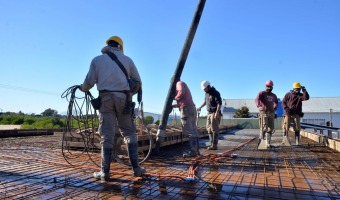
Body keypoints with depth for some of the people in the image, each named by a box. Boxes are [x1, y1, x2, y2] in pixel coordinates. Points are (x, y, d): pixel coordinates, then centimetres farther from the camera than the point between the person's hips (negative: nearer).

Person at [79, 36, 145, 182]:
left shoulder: (97, 60, 12)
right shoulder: (127, 60, 13)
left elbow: (89, 82, 4)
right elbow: (138, 81, 14)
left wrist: (83, 88, 26)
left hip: (105, 98, 0)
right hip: (123, 97, 0)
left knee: (107, 135, 3)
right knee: (129, 132, 9)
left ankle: (105, 172, 5)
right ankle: (136, 168, 8)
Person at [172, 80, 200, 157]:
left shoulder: (180, 83, 4)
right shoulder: (184, 87, 31)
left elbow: (181, 92, -18)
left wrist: (175, 98, -1)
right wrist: (172, 106, 27)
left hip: (186, 109, -10)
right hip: (192, 108, 10)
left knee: (189, 131, -10)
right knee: (193, 131, 9)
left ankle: (193, 151, -11)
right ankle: (196, 150, 13)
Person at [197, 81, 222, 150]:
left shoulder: (215, 93, -13)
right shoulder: (207, 93, 12)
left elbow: (219, 103, -20)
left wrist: (217, 112, -28)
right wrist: (200, 107, 27)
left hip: (215, 113, -9)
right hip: (209, 113, 9)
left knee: (214, 129, -7)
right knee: (209, 128, 10)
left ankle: (214, 145, -3)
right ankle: (211, 144, 18)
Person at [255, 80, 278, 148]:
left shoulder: (273, 95, 17)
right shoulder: (262, 93, -2)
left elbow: (276, 102, 38)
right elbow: (257, 99, -22)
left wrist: (275, 108, 23)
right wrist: (259, 106, -40)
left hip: (271, 113, 6)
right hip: (264, 112, -6)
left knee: (270, 129, 6)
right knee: (264, 128, -14)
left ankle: (268, 143, 14)